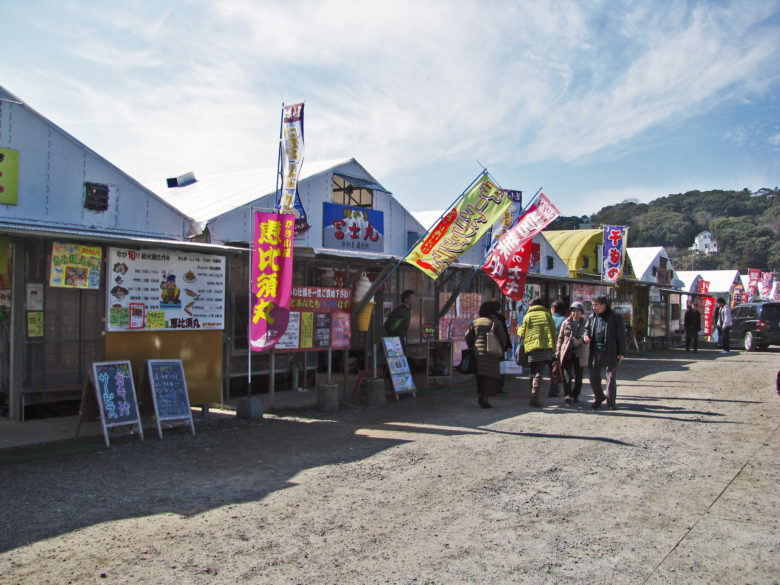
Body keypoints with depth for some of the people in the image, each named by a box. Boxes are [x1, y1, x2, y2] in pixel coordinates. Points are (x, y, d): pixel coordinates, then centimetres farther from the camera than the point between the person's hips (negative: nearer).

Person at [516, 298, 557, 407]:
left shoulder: (528, 316, 9)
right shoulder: (547, 315, 10)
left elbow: (523, 333, 8)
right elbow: (553, 332, 7)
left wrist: (519, 329, 31)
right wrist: (553, 348, 11)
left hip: (532, 347, 1)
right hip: (546, 348, 0)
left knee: (533, 372, 14)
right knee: (539, 372, -5)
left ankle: (533, 396, 17)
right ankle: (534, 396, -20)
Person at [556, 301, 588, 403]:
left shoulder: (585, 323, 5)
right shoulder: (566, 323, 8)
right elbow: (560, 337, 11)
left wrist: (580, 342, -19)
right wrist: (558, 351, 5)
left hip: (580, 353, 0)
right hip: (567, 352, 0)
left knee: (578, 375, 5)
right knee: (567, 373, -10)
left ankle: (575, 395, 17)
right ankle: (567, 394, -13)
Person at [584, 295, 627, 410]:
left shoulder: (616, 318, -5)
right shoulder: (592, 317, 8)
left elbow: (621, 336, -4)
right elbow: (587, 328, 22)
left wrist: (622, 352, -8)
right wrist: (586, 335, -2)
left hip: (610, 352, -4)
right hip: (594, 352, 5)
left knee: (611, 377, 3)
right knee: (594, 376, 9)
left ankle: (611, 401, 15)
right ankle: (598, 397, 28)